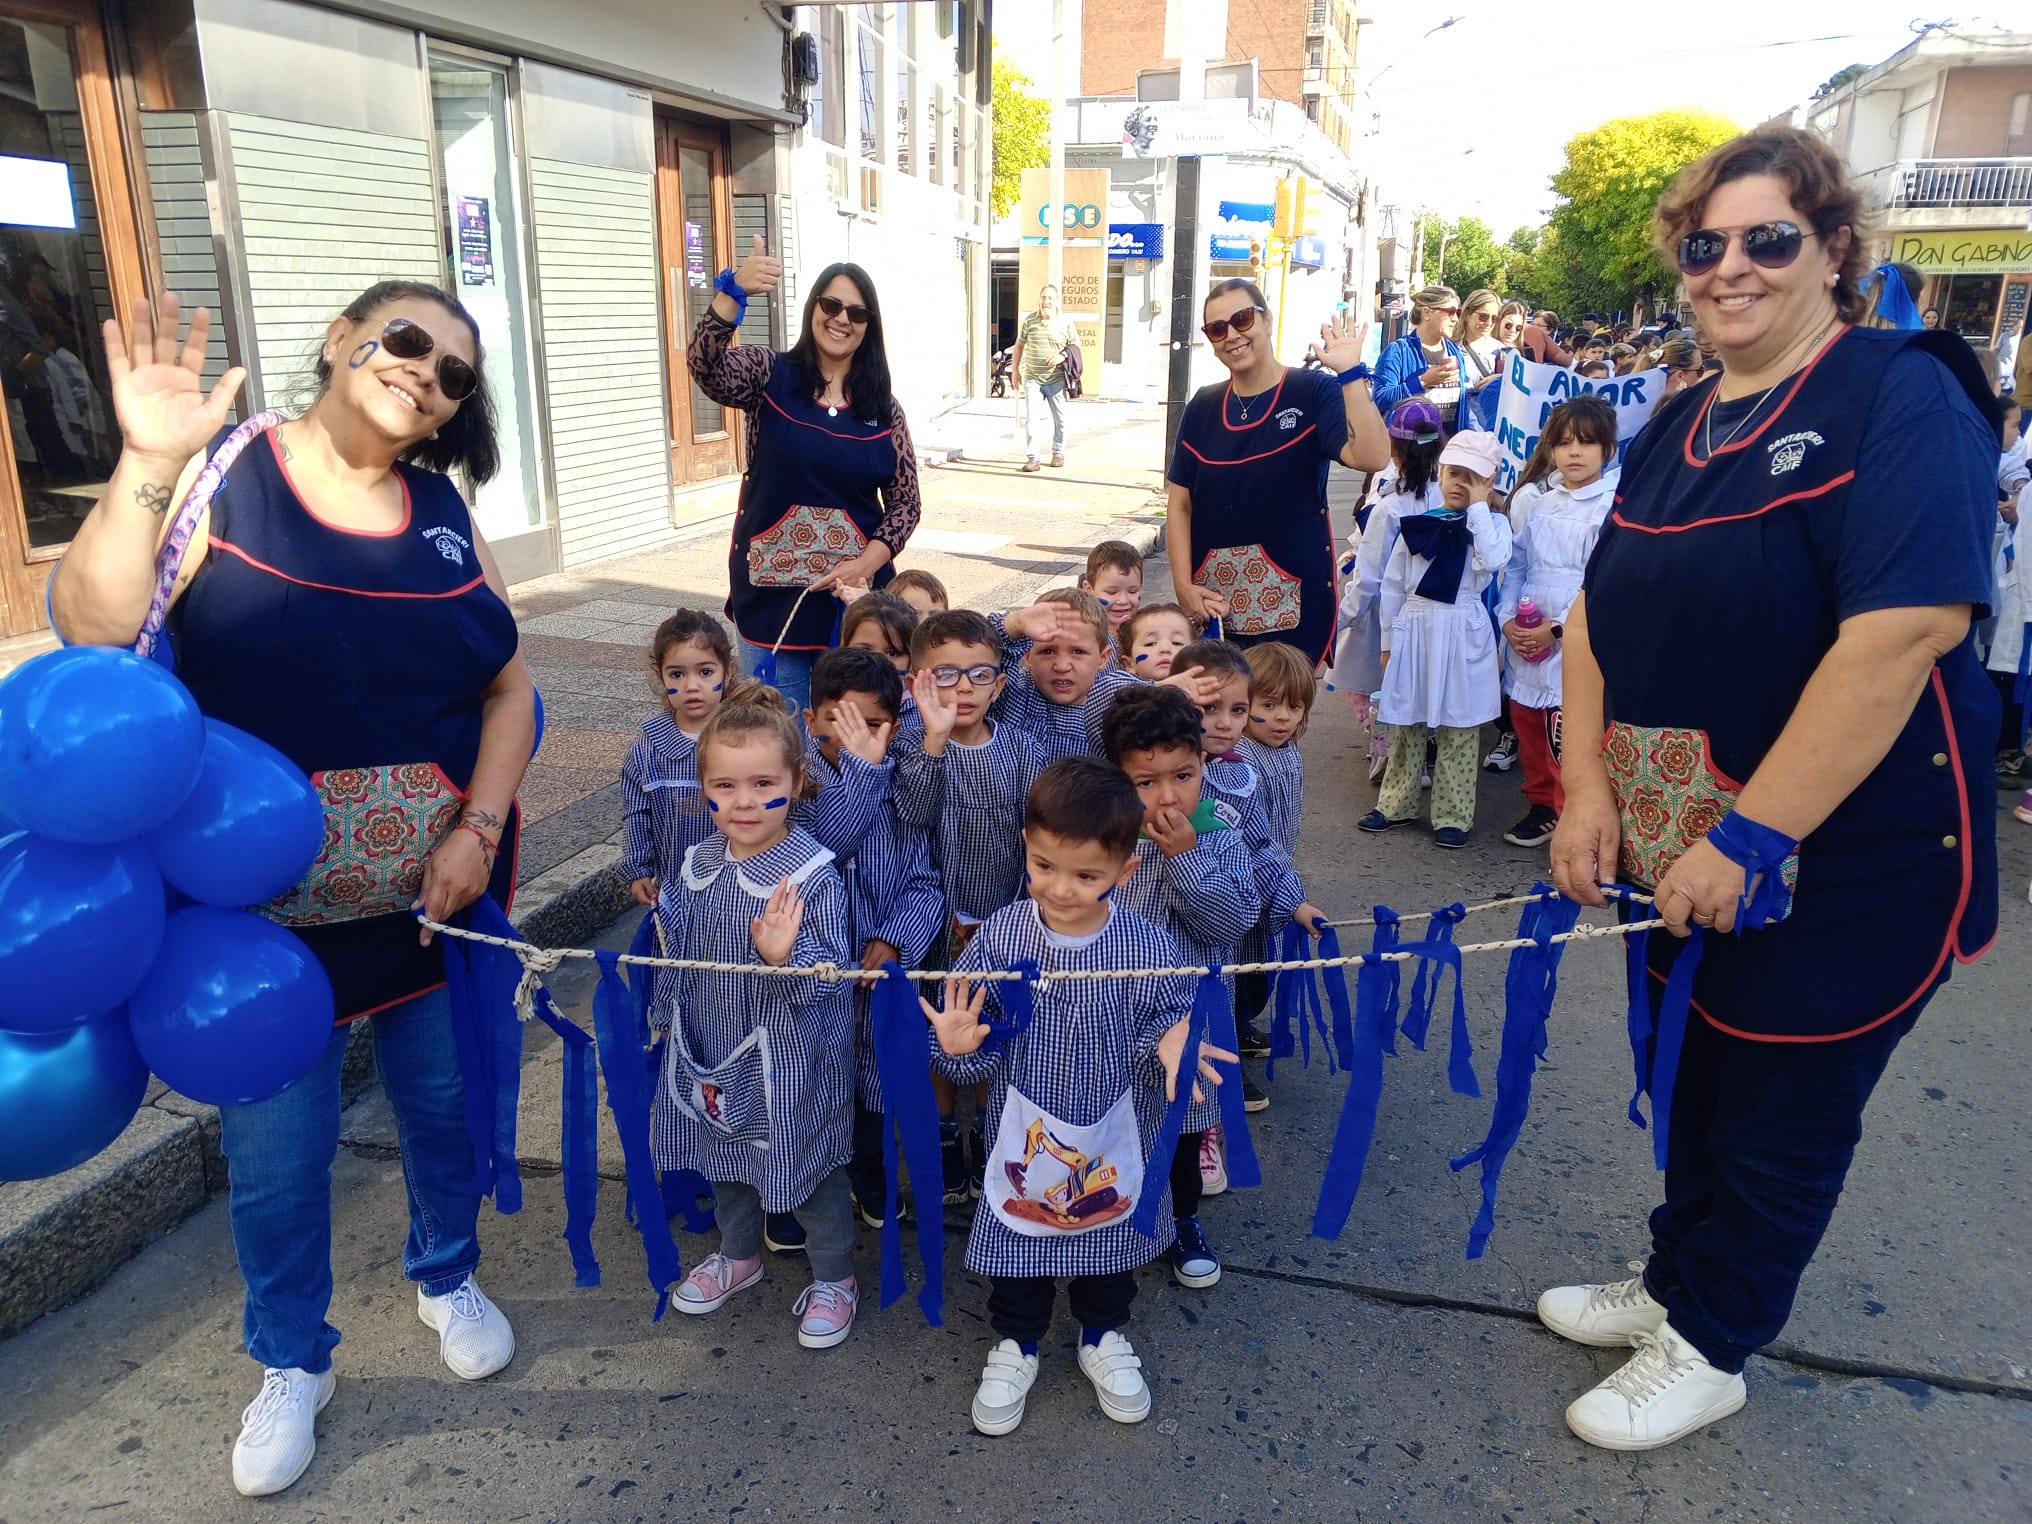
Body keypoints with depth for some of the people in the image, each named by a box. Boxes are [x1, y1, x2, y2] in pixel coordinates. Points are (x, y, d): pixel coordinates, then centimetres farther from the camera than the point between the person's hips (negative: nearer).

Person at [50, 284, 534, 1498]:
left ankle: (449, 1276, 46)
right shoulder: (218, 475, -8)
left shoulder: (445, 515, 3)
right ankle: (293, 1363, 35)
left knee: (444, 1099, 18)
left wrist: (479, 830, -8)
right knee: (276, 1146, 9)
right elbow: (93, 628, -20)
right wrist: (148, 465, -29)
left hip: (437, 888, 3)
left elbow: (510, 686, 2)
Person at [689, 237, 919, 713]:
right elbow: (705, 365, -21)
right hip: (772, 597, -1)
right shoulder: (768, 376, 0)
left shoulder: (883, 409, 5)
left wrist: (867, 563, -12)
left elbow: (904, 504, 5)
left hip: (858, 593, 2)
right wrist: (735, 290, -36)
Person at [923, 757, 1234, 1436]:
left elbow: (1174, 1019, -7)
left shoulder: (1150, 950, -20)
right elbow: (979, 1042, -9)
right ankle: (1015, 1342, 48)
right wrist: (959, 1046, -31)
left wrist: (1171, 1040, -29)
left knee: (1110, 1237, 23)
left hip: (1115, 1142, 0)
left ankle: (1103, 1335, 52)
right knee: (1019, 1236, 19)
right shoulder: (1000, 936, -18)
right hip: (1024, 1137, 0)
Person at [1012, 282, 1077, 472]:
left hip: (1056, 380, 0)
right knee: (1032, 418, -10)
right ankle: (1032, 458, -10)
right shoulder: (1029, 321, 1)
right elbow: (1019, 344, 13)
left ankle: (1058, 453, 29)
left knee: (1060, 419, 11)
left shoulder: (1065, 323, -1)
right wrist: (1016, 369, 12)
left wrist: (1062, 356, -14)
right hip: (1032, 379, 0)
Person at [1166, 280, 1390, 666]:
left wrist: (1350, 372, -23)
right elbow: (1179, 503, 6)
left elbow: (1371, 457, -20)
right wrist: (1183, 583, -4)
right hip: (1210, 600, 3)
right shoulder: (1203, 406, 9)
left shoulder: (1315, 392, -3)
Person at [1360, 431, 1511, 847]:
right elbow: (1393, 583, 10)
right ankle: (1396, 804, 23)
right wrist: (1388, 640, 9)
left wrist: (1478, 506, -13)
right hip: (1413, 630, 2)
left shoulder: (1492, 523, 1)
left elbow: (1493, 560, -21)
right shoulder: (1417, 523, 6)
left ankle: (1452, 816, 11)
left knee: (1458, 729, 2)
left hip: (1463, 634, -2)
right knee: (1405, 723, 10)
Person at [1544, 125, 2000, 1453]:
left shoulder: (1903, 397, -16)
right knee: (1694, 1082, 22)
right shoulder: (1676, 432, 7)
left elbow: (1903, 633, -26)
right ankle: (1676, 1284, 44)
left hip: (1847, 858, -6)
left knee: (1782, 1112, 11)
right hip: (1687, 849, 7)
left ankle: (1710, 1346, 33)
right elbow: (1601, 613, 6)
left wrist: (1754, 834, -26)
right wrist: (1589, 786, -5)